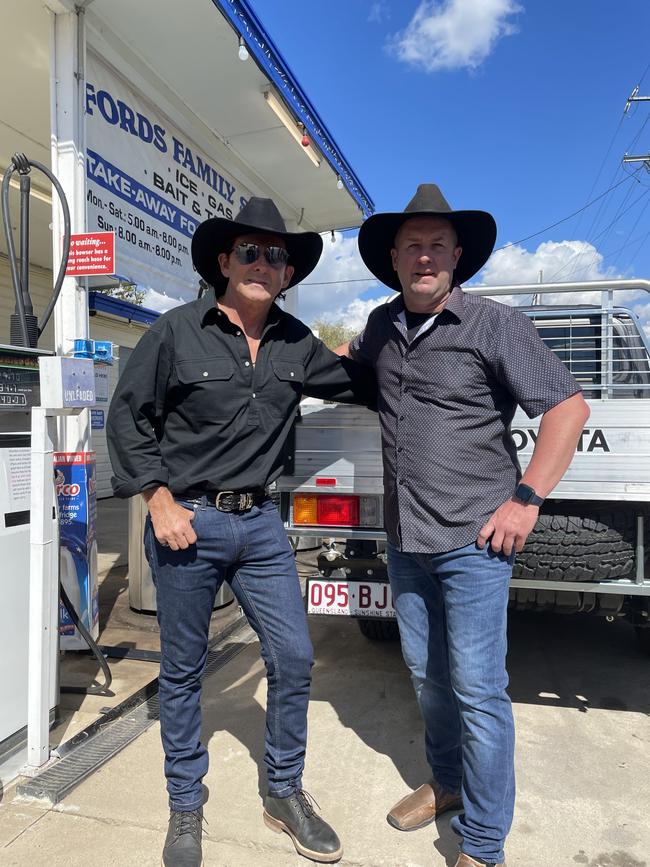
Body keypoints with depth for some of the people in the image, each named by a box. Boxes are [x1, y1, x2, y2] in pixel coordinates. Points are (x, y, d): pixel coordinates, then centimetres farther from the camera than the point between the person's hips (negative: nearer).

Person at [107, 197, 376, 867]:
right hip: (186, 522, -3)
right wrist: (160, 499, -9)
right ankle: (185, 808, 34)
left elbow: (361, 384, 17)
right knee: (183, 669, 11)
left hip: (258, 523, 4)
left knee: (293, 657, 5)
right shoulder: (177, 331, -7)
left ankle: (285, 794, 30)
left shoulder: (295, 344, 4)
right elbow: (127, 417, -3)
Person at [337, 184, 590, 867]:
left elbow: (568, 407, -9)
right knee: (426, 674, 19)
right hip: (404, 539, 6)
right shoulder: (382, 325, 9)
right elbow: (350, 358, 33)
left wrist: (525, 499, -14)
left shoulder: (496, 325, -9)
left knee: (477, 689, 2)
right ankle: (447, 781, 43)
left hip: (472, 540, -6)